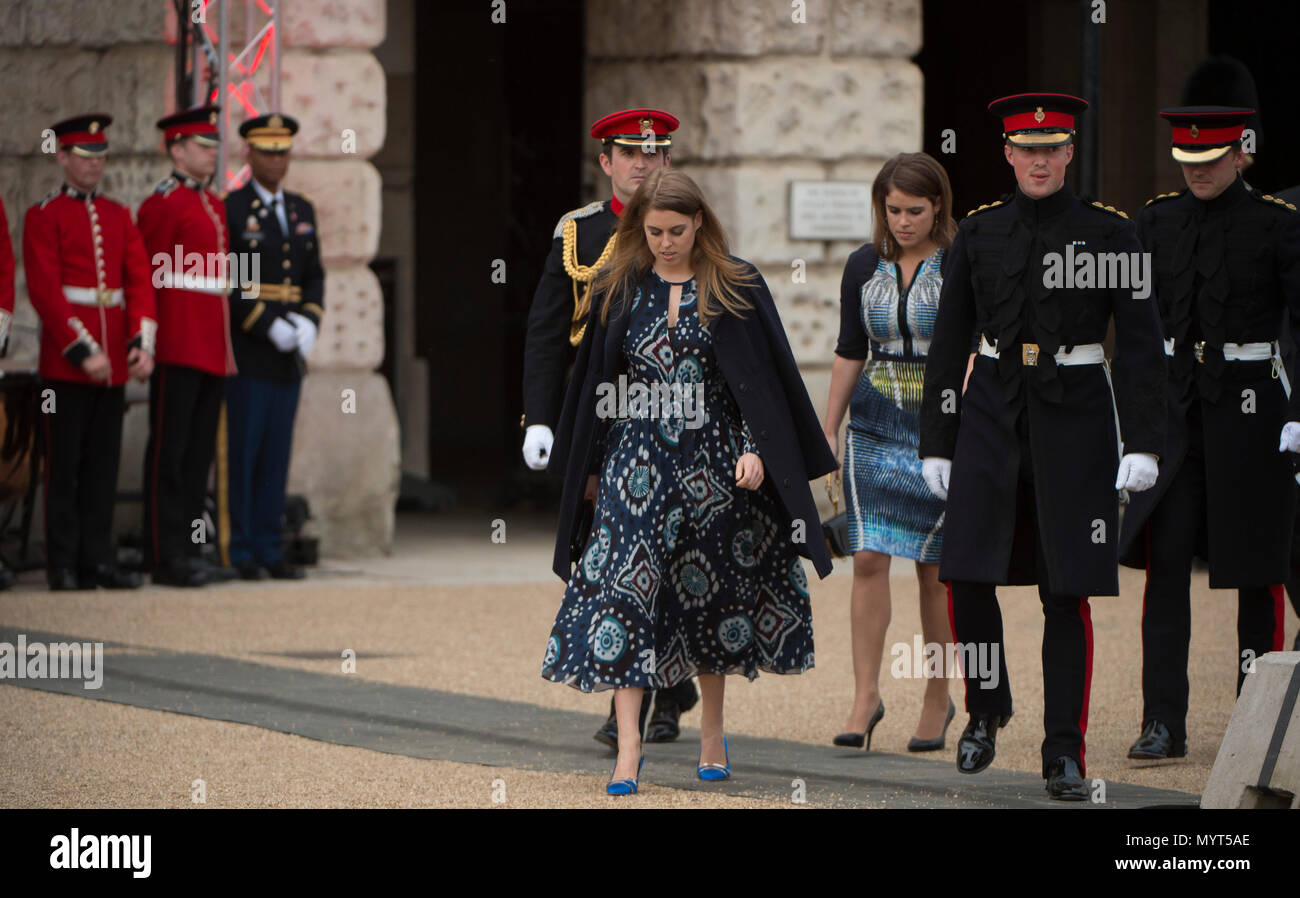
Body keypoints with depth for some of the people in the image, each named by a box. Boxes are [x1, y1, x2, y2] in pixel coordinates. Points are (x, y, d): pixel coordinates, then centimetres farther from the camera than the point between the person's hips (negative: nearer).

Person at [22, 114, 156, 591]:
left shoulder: (119, 216, 14)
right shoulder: (43, 216, -3)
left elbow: (140, 282, 8)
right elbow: (45, 292, -10)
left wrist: (143, 344, -7)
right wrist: (83, 350, -17)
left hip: (114, 361, 5)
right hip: (66, 363, -5)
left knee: (103, 466, 7)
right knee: (65, 466, -1)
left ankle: (98, 560, 11)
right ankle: (64, 565, 3)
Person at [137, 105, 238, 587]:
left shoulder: (215, 205, 18)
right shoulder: (162, 204, -8)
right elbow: (149, 276, -9)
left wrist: (227, 344, 17)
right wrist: (153, 339, -12)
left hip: (213, 348, 8)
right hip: (177, 345, -8)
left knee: (199, 451, 9)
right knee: (169, 451, -5)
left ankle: (189, 548, 13)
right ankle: (167, 555, -4)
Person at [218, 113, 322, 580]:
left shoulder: (302, 210, 15)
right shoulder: (231, 210, -4)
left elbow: (314, 276, 14)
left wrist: (309, 322, -4)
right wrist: (269, 326, -16)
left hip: (287, 354, 6)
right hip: (245, 350, -6)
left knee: (276, 453, 6)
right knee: (241, 450, -6)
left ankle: (268, 550, 9)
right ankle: (239, 553, -3)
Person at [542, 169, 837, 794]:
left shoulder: (735, 288, 0)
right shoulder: (619, 290, 4)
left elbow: (761, 375, -2)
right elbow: (595, 380, 10)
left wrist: (754, 448, -14)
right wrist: (589, 468, 10)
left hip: (712, 461, 0)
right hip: (637, 460, 0)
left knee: (711, 595, 7)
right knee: (625, 587, -11)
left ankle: (712, 735, 21)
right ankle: (628, 748, -14)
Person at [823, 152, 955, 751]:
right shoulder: (864, 266, 7)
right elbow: (849, 354, 13)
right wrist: (827, 433, 10)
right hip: (876, 426, 3)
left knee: (935, 568, 2)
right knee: (868, 558, -6)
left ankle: (938, 700, 14)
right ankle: (865, 696, -1)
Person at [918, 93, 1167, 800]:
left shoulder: (1108, 232, -1)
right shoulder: (979, 233, 6)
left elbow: (1141, 344, -2)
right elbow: (948, 344, 9)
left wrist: (1143, 444, -10)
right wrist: (936, 443, 6)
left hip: (1075, 416, -2)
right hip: (992, 415, 2)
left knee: (1068, 590, -1)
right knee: (967, 574, -6)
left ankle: (1064, 754, 4)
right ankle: (985, 714, 18)